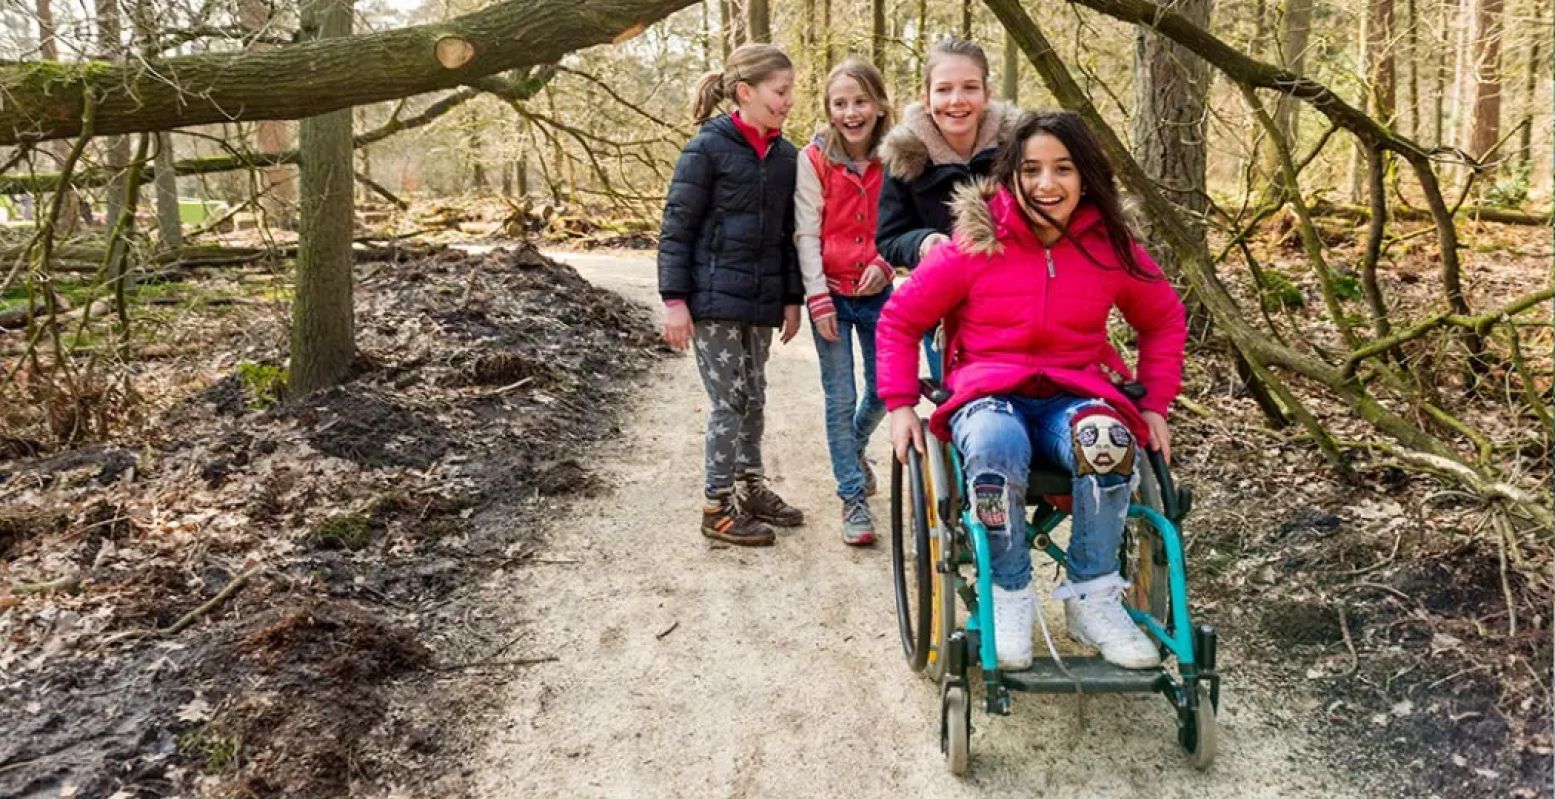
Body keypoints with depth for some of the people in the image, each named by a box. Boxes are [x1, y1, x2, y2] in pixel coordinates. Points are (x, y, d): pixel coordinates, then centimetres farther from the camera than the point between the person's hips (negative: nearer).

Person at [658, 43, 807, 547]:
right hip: (714, 297, -6)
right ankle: (718, 506, 8)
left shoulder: (785, 156, 9)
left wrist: (791, 298, 12)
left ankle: (750, 488, 28)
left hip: (761, 300, 6)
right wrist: (674, 299, -13)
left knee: (753, 396, 14)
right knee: (728, 399, -3)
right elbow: (676, 227, -9)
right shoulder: (707, 148, -9)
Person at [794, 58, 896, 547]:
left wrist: (884, 262, -13)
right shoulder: (814, 160, -7)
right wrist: (818, 298, -13)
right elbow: (806, 233, -7)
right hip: (831, 293, -2)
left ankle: (855, 447, 44)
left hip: (879, 293, 2)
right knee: (841, 398, 1)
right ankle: (854, 499, 13)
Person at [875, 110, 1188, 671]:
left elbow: (1164, 321, 18)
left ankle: (1091, 597, -14)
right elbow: (901, 319, 4)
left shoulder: (1111, 247, 2)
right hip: (990, 396, -2)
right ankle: (1009, 594, -13)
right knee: (995, 449, -40)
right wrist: (899, 405, -4)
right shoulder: (974, 245, -5)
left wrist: (1156, 405, 9)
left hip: (1074, 396, 2)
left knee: (1108, 440, -36)